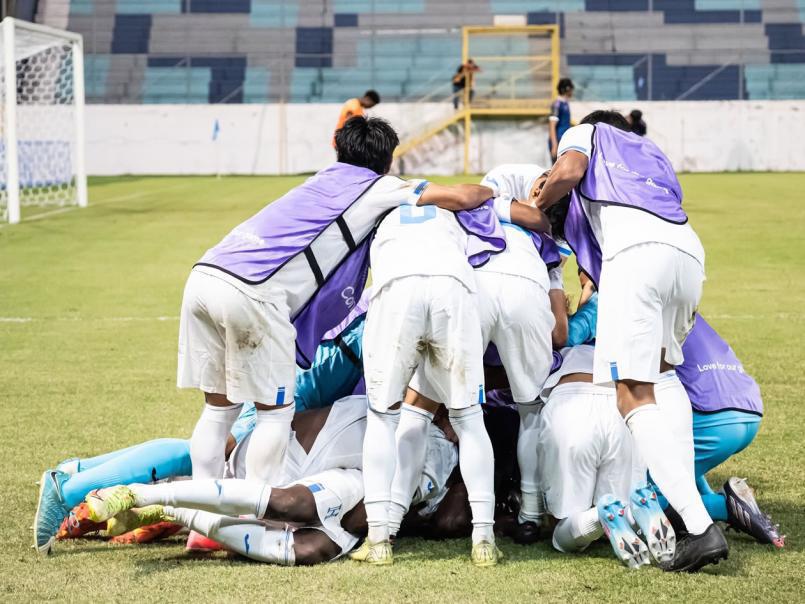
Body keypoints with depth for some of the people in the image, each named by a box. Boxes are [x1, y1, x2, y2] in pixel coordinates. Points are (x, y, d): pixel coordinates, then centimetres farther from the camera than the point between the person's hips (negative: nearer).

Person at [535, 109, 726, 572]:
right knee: (662, 368, 28)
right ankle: (686, 491, 9)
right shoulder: (653, 153, 41)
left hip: (635, 249, -6)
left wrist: (537, 208, 23)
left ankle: (701, 527, -23)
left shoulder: (585, 133, 26)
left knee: (635, 394, -9)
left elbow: (567, 172, 4)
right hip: (689, 251, 6)